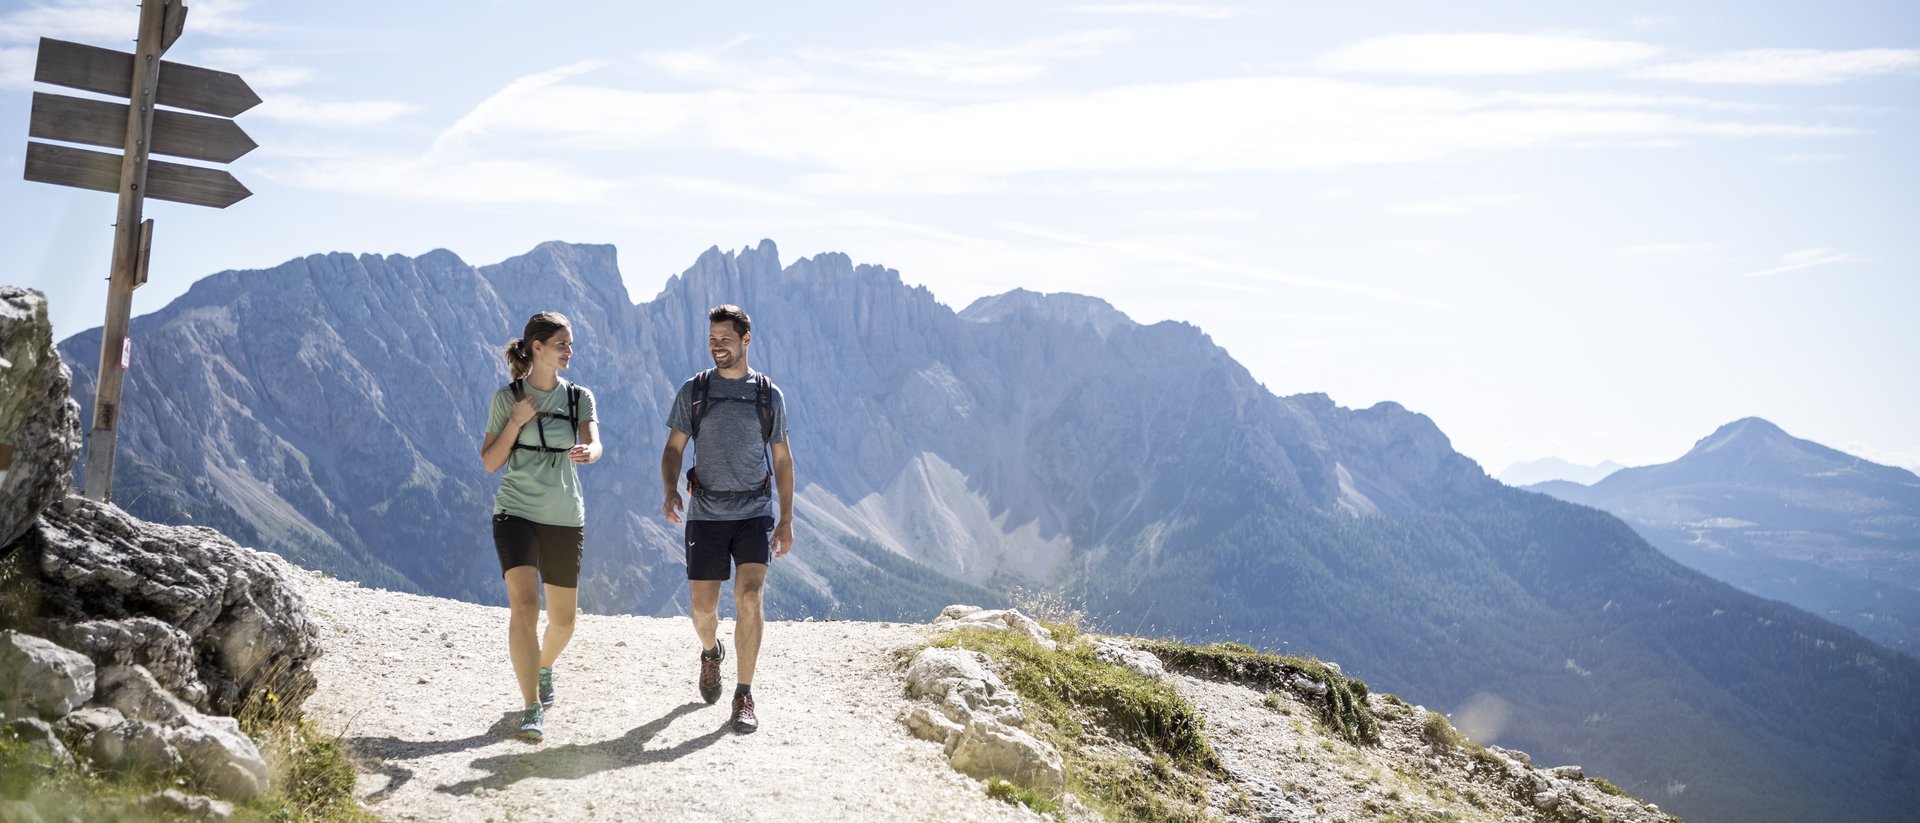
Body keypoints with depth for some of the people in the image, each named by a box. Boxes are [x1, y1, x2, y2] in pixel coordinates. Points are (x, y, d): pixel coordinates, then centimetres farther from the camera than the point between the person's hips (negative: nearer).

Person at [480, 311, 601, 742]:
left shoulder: (579, 397, 4)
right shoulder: (507, 397, 0)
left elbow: (593, 444, -13)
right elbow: (490, 462, 2)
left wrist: (587, 453, -37)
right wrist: (516, 422, -12)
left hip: (565, 518, 2)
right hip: (516, 513, -2)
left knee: (563, 619, 10)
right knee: (523, 607, -19)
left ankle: (545, 666, 43)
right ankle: (532, 708, -14)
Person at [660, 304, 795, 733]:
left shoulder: (769, 395, 5)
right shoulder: (693, 391, 4)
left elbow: (782, 459, 10)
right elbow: (673, 448, 7)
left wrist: (786, 520, 6)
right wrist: (670, 491, -13)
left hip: (755, 513, -1)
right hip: (706, 515, 1)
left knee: (749, 598, -16)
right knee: (703, 608, 3)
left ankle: (744, 696, -6)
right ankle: (710, 653, 39)